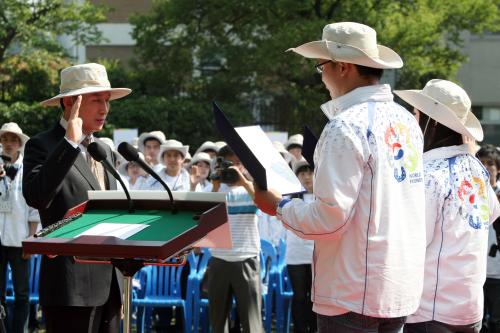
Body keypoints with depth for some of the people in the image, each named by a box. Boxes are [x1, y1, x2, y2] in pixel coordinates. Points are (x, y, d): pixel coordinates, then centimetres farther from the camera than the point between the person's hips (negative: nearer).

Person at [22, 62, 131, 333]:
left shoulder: (104, 151, 19)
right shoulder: (42, 146, -6)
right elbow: (36, 197, -25)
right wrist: (70, 142, -25)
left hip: (110, 283, 8)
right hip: (72, 285, -8)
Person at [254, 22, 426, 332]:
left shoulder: (347, 126, -16)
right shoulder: (406, 121, 9)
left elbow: (329, 217, -18)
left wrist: (279, 206, -3)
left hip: (354, 294, -8)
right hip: (401, 287, 8)